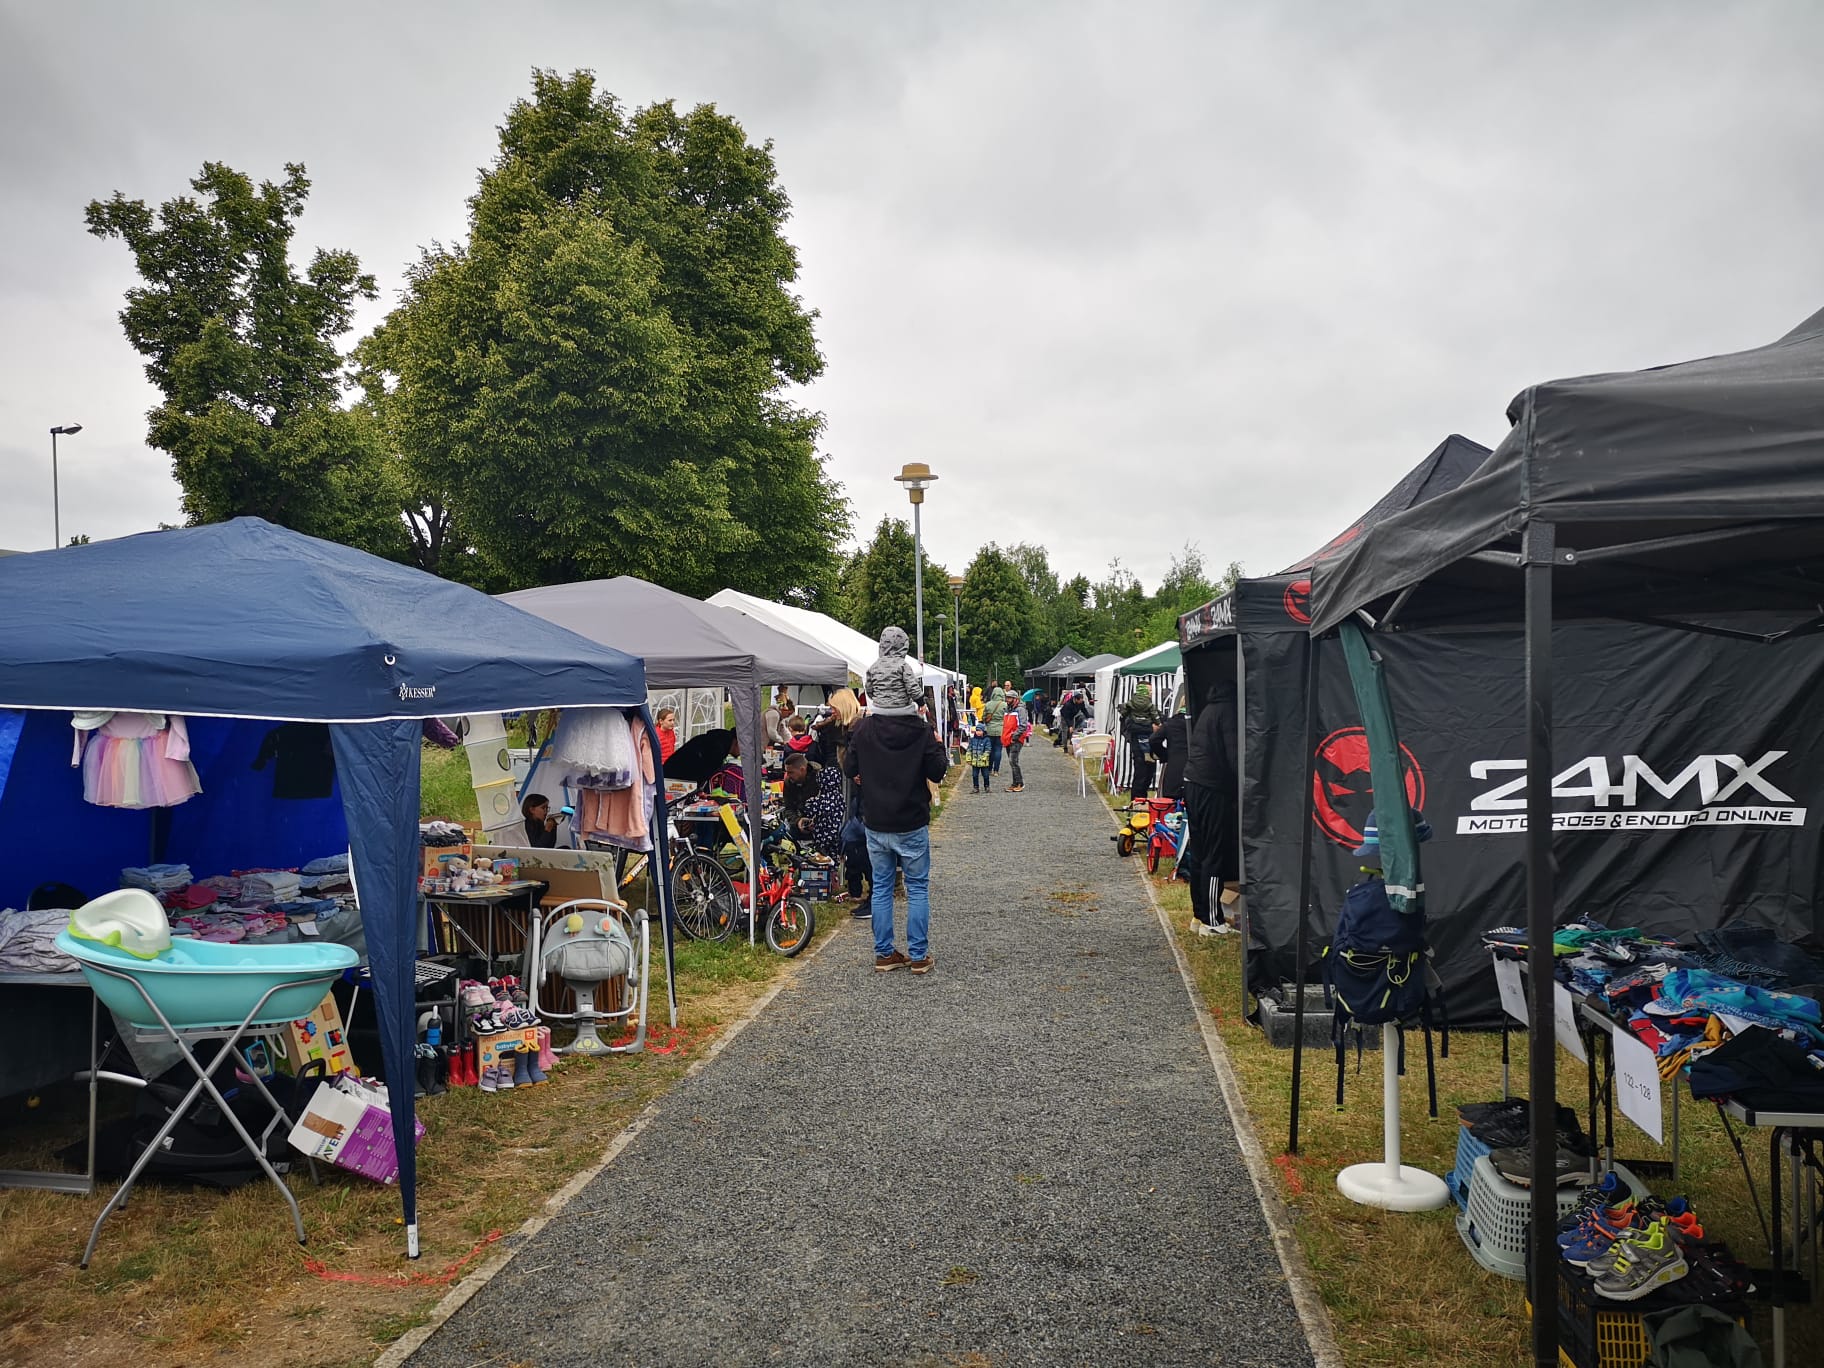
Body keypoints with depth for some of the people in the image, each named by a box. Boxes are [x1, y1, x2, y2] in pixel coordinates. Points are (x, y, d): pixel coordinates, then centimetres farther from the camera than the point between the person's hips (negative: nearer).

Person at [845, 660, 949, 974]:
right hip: (912, 825, -2)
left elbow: (850, 769, 2)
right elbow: (937, 772, -7)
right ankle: (918, 956, 12)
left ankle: (884, 954, 16)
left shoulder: (863, 729, -5)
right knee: (918, 889, 9)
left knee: (881, 888, 12)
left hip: (876, 825, 2)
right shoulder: (921, 730, -12)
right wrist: (937, 745, 9)